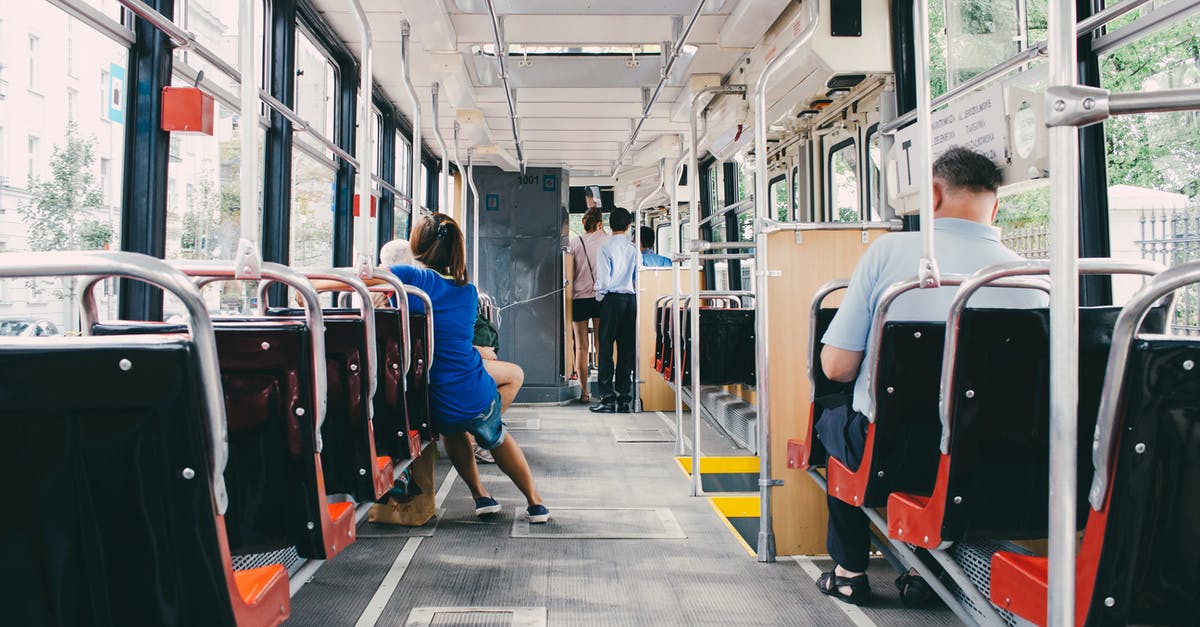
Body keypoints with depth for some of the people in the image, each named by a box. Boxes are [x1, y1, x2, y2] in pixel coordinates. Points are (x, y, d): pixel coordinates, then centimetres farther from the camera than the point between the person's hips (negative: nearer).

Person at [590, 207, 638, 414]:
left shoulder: (606, 248, -7)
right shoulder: (634, 248, 4)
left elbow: (603, 280, -10)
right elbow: (639, 278, 4)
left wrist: (600, 296, 6)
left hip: (612, 298, -4)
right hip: (631, 298, 4)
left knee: (606, 348, 0)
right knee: (627, 348, 6)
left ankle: (607, 398, -3)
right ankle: (624, 398, 8)